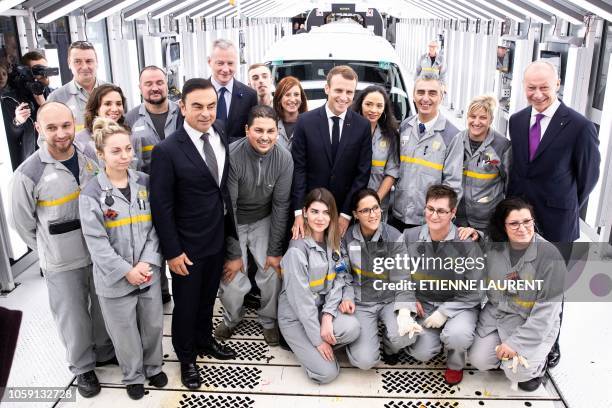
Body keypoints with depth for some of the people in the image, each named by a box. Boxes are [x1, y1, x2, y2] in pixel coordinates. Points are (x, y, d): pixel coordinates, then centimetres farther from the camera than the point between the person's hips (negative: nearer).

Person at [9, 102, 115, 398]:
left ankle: (105, 352, 44)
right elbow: (22, 223, -4)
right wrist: (53, 252, 4)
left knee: (104, 308, 19)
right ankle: (83, 367, 36)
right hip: (62, 263, -3)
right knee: (73, 317, 12)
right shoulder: (28, 174, -16)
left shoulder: (90, 160, -3)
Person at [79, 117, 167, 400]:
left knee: (153, 324, 17)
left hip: (148, 271, 3)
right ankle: (133, 376, 37)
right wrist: (127, 271, -15)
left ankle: (154, 366, 42)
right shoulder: (92, 194, -12)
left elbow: (155, 227, 0)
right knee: (125, 332, 12)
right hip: (115, 277, -3)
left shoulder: (145, 183, -1)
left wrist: (147, 263, -12)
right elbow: (96, 242, -13)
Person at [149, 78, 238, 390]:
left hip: (218, 237, 5)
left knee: (208, 297, 24)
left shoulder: (220, 132, -3)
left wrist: (229, 227, 9)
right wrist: (172, 251, -15)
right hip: (188, 245, -5)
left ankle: (205, 340, 48)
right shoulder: (166, 151, -22)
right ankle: (186, 358, 37)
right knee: (186, 304, 14)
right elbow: (161, 207, -17)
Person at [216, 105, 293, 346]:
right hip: (232, 222, -2)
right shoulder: (231, 156, -27)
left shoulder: (284, 159, -18)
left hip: (263, 221, 2)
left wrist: (275, 250, -8)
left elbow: (280, 205, -10)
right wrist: (233, 253, -17)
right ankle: (231, 319, 24)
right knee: (232, 279, -9)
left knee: (273, 272, -7)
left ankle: (269, 320, 21)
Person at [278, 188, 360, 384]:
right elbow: (300, 298, -21)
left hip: (322, 308, 6)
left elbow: (339, 280, -2)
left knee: (352, 328, -26)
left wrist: (328, 315, -18)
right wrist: (318, 339, -18)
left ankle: (315, 349, 4)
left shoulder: (333, 241, 0)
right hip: (296, 317, -6)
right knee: (327, 372, -16)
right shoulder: (297, 249, -21)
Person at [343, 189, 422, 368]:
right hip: (361, 303, 0)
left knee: (404, 335, -31)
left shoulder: (394, 237, -10)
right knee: (365, 361, -17)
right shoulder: (348, 237, -6)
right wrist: (347, 297, -15)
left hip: (390, 299, 0)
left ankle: (389, 346, 9)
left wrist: (405, 312, -25)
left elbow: (402, 279, -12)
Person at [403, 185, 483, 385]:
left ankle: (455, 364, 5)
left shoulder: (466, 245, -17)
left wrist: (444, 312, -17)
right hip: (423, 303, 3)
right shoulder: (410, 237, -8)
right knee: (421, 353, -14)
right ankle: (437, 335, 23)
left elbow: (473, 293, -11)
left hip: (459, 305, -2)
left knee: (457, 335, -32)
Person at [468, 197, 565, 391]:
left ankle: (537, 363, 16)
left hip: (534, 323, -4)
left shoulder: (549, 255, -20)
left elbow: (547, 309, -19)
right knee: (479, 360, -10)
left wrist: (516, 342, -21)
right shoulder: (493, 247, -5)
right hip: (496, 312, 4)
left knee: (516, 372, -19)